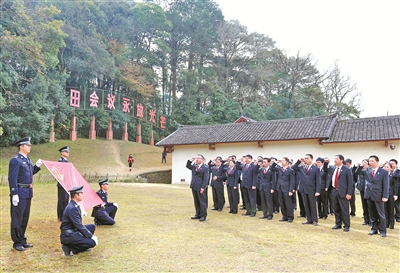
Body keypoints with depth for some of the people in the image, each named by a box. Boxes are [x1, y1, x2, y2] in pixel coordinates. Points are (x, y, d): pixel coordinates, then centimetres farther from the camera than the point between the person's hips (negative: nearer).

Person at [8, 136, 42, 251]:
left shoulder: (27, 160, 13)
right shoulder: (15, 160, -12)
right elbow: (12, 178, -16)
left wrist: (37, 166, 8)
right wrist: (14, 194, -20)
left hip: (28, 193, 9)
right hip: (20, 193, -9)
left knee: (25, 218, 15)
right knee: (17, 218, 2)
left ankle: (22, 240, 26)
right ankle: (17, 243, 12)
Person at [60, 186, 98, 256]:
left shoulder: (75, 205, 7)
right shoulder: (72, 208, -23)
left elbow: (79, 224, 14)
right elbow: (79, 226, -22)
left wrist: (90, 234, 8)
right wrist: (91, 236, -16)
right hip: (68, 235, -9)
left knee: (92, 226, 8)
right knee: (93, 242, -16)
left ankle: (81, 244, 10)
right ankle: (69, 249, -6)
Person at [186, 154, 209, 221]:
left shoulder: (205, 168, -8)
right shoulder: (194, 166, 12)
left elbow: (205, 179, -12)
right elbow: (187, 166, 22)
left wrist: (203, 187, -18)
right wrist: (191, 160, 5)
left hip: (200, 187, -7)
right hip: (194, 186, 7)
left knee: (202, 201, 0)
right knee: (196, 201, 14)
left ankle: (203, 216, 7)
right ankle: (198, 214, 23)